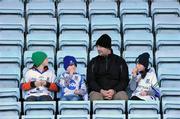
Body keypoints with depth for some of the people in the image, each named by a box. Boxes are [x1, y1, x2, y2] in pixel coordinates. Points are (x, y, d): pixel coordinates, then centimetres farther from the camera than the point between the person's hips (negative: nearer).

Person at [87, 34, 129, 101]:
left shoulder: (120, 61, 11)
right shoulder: (93, 62, 13)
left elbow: (124, 80, 6)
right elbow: (90, 81, 5)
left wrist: (114, 91, -13)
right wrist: (101, 91, -13)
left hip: (116, 91, 0)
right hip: (98, 91, 0)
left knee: (123, 96, -32)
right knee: (95, 97, -34)